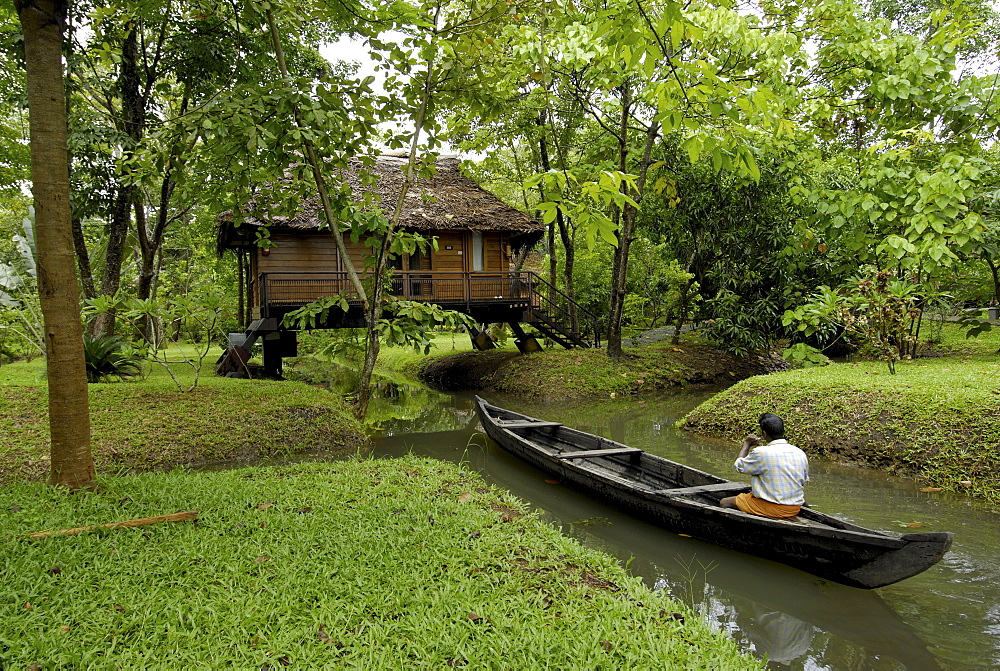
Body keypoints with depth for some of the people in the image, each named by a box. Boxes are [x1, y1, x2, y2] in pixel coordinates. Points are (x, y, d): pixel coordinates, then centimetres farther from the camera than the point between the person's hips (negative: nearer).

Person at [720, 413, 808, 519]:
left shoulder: (761, 453, -19)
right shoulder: (801, 454, -1)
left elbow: (739, 466, -2)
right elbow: (804, 481, 12)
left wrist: (747, 444, 12)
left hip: (772, 509, -7)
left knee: (724, 503, 7)